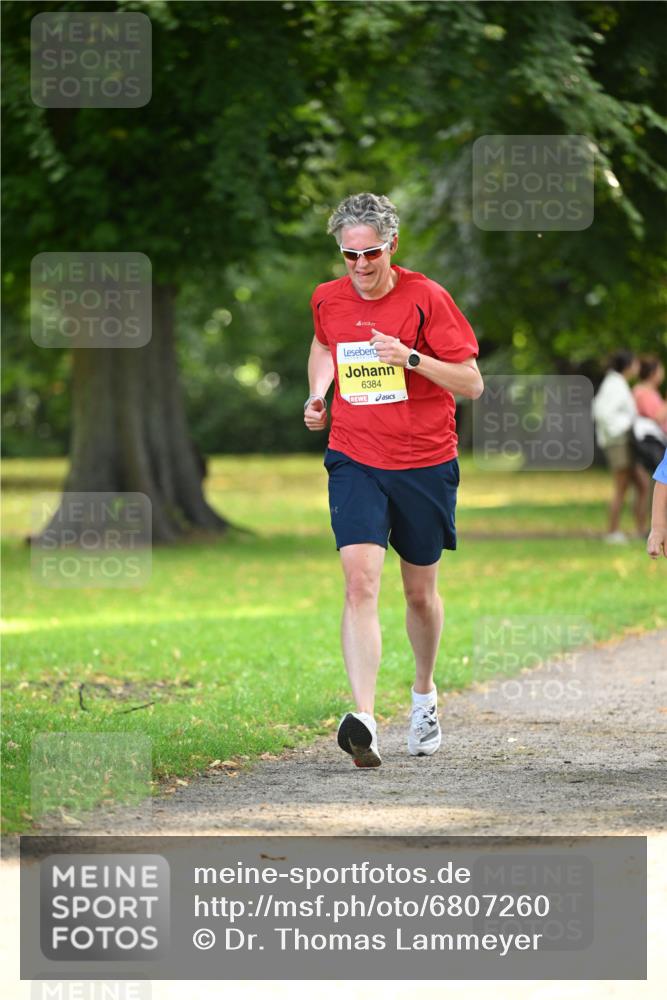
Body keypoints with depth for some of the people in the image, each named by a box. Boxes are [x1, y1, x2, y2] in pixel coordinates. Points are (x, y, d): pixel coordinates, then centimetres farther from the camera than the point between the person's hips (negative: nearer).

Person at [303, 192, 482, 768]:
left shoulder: (427, 298, -9)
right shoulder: (327, 299, 2)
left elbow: (472, 384, -9)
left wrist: (412, 357, -23)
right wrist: (318, 396, 9)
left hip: (425, 464, -1)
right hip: (355, 460, 1)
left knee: (420, 592, 12)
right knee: (361, 580, -18)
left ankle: (424, 694, 40)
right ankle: (364, 720, -29)